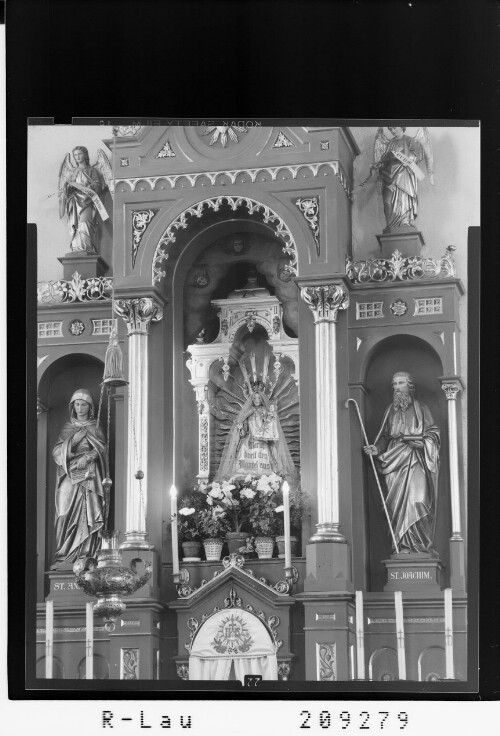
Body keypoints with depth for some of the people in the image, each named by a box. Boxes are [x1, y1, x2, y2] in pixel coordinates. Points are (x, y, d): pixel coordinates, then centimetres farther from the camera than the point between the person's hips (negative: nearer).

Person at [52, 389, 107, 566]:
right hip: (70, 476, 1)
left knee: (87, 514, -11)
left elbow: (102, 450, 3)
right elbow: (57, 451, 7)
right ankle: (64, 556, -15)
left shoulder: (95, 428, 13)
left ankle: (85, 555, -14)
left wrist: (88, 457, -14)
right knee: (67, 513, -11)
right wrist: (71, 441, -10)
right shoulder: (67, 428, 16)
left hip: (89, 476, 0)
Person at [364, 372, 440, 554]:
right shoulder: (390, 411, 19)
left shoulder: (420, 408, 10)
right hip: (395, 459, 3)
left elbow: (433, 433, 8)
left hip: (415, 459, -3)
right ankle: (403, 545, -7)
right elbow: (385, 436, 16)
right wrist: (376, 449, -3)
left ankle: (420, 545, -14)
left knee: (416, 499, -16)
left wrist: (423, 442, -11)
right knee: (398, 502, -6)